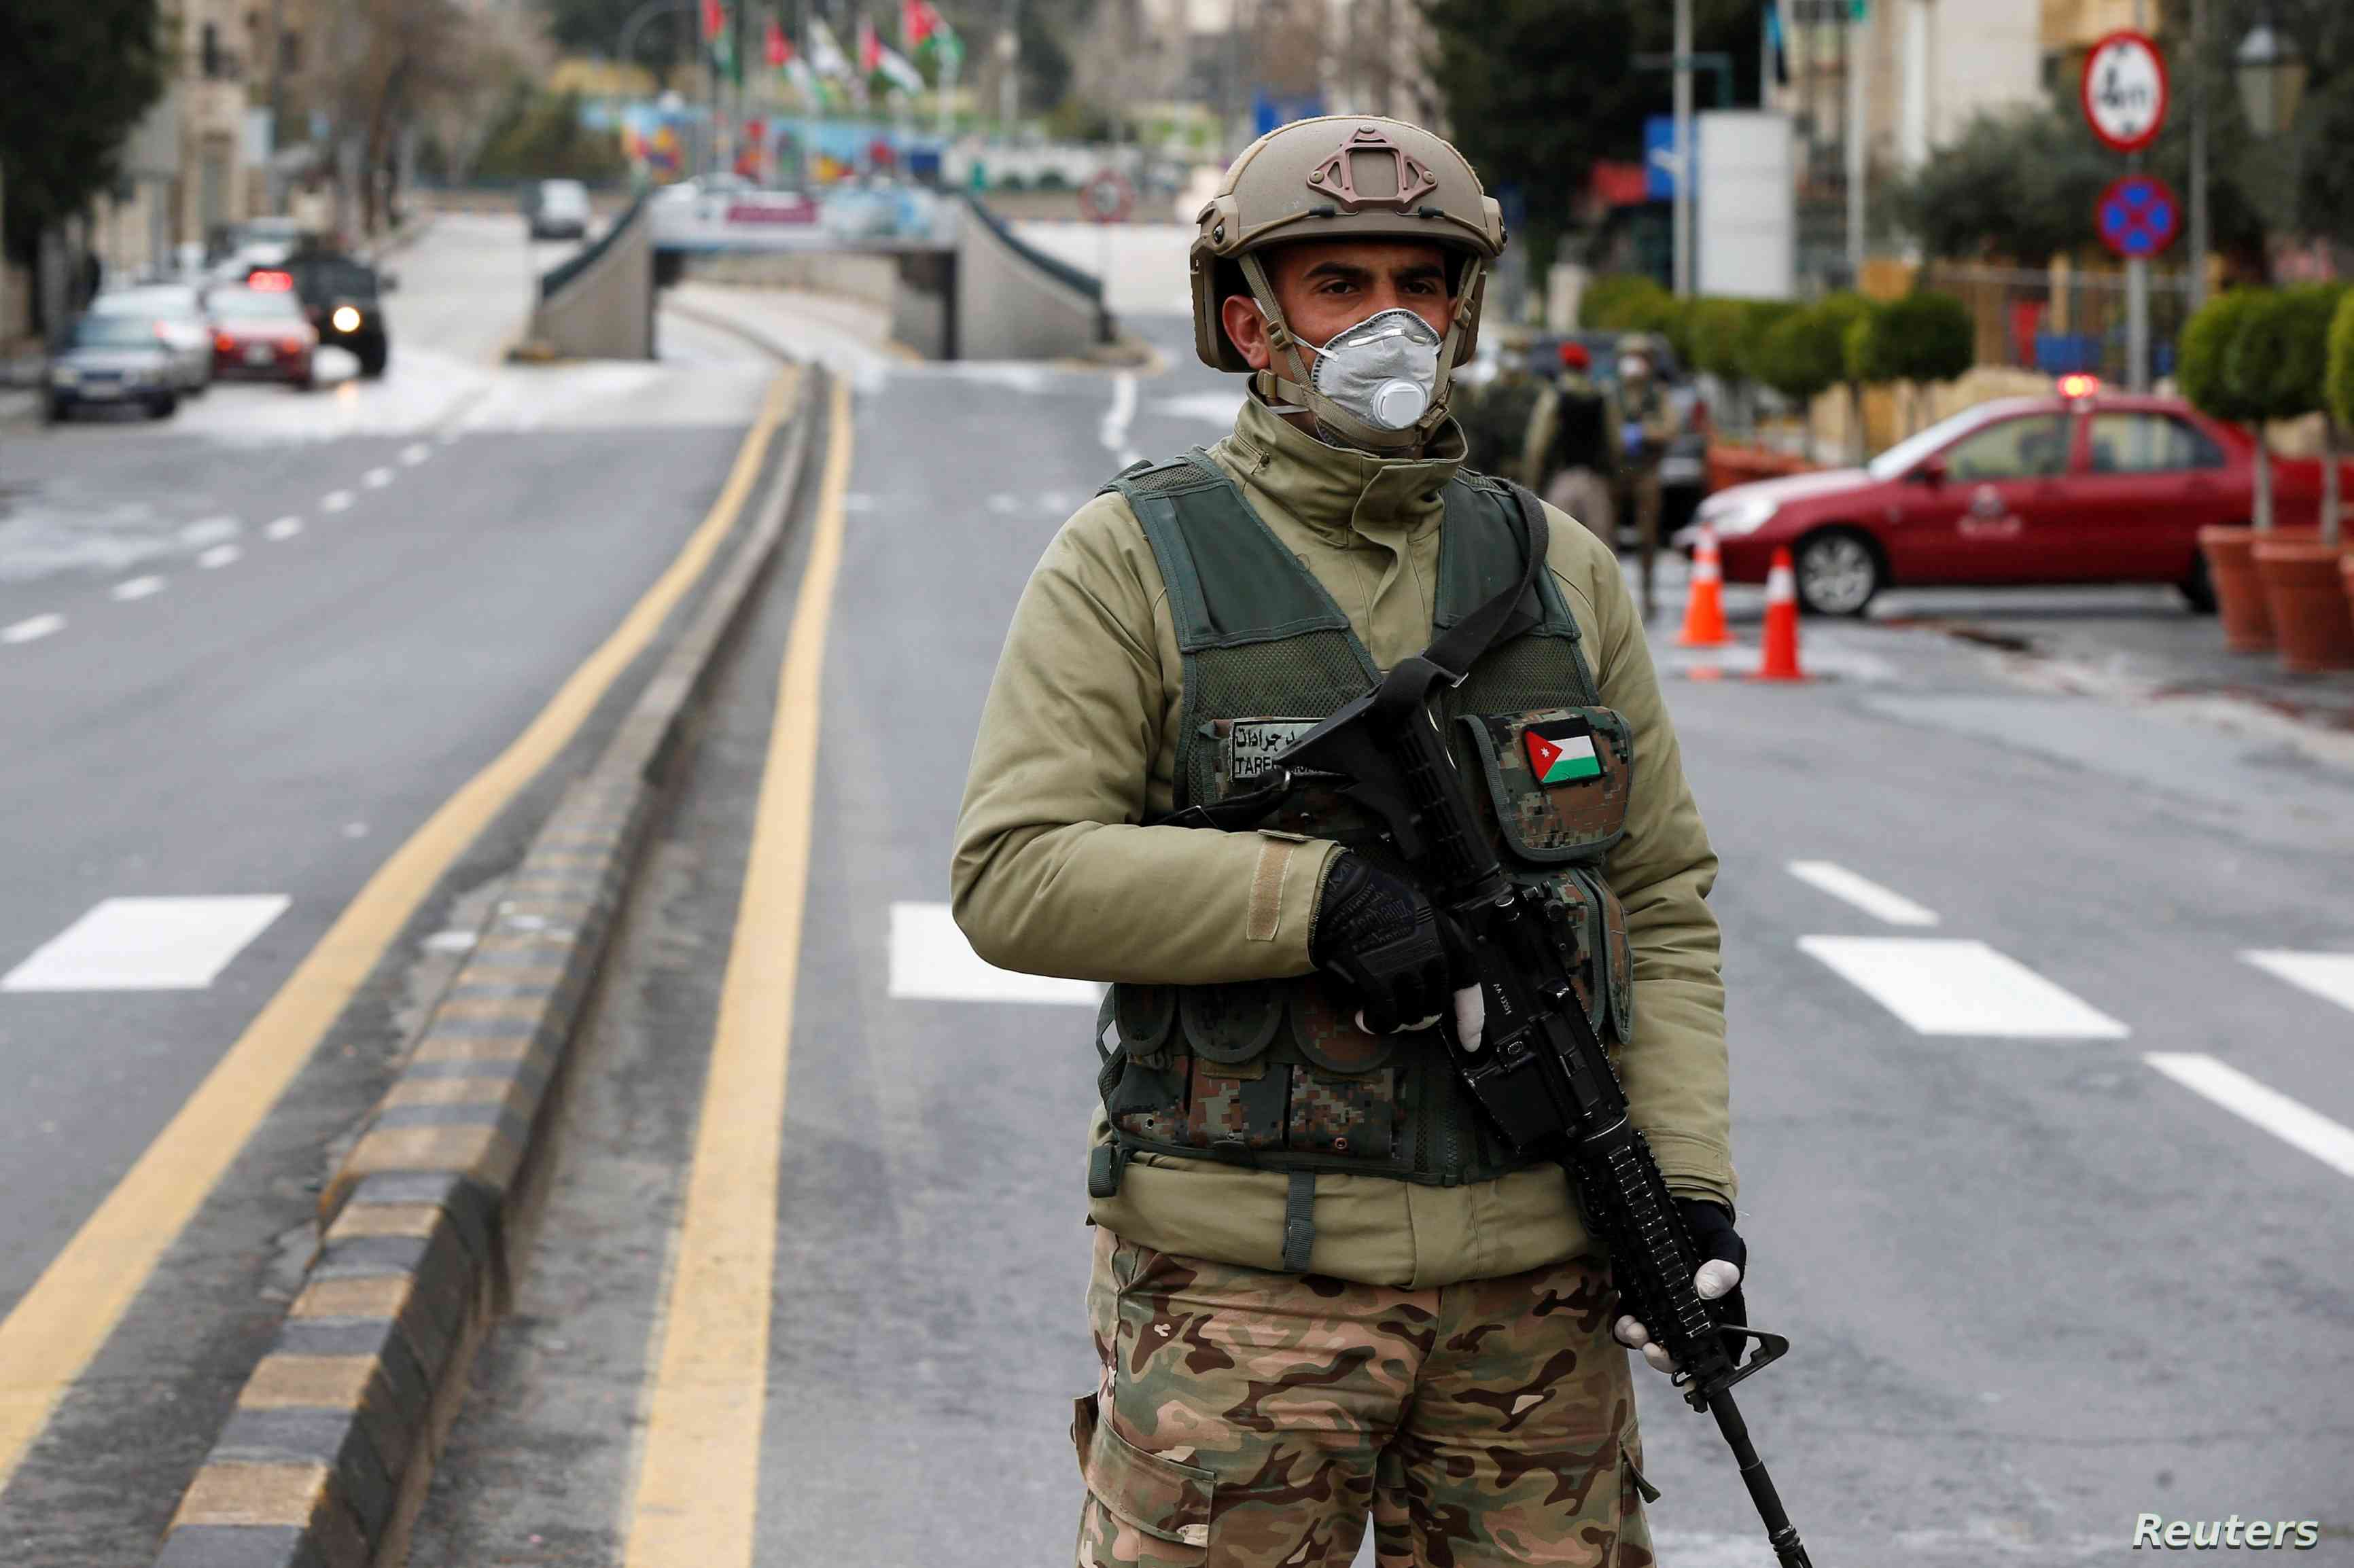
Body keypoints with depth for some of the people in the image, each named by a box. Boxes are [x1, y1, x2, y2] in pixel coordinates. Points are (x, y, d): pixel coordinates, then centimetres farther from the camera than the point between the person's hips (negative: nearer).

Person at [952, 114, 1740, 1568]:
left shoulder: (1561, 574, 12)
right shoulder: (1134, 564, -1)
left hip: (1535, 1272, 4)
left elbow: (1662, 901, 12)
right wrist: (1315, 895, -19)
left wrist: (1690, 1181, 1)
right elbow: (1012, 876, -10)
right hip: (1243, 1277, -4)